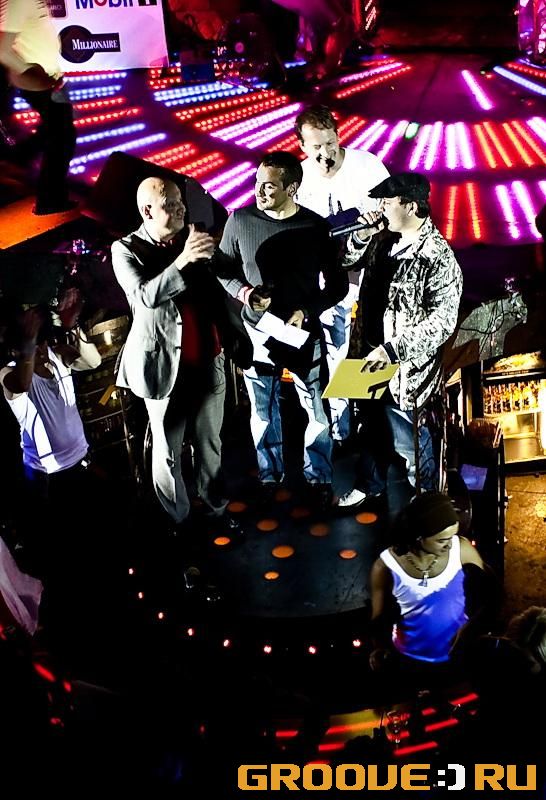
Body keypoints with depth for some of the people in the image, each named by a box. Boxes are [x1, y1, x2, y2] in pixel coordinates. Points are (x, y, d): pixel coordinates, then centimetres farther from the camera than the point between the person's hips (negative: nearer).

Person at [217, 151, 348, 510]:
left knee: (317, 411, 9)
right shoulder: (240, 220, -7)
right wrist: (243, 292, -15)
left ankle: (320, 479, 31)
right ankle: (269, 476, 37)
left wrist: (307, 311, -18)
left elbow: (338, 284, -3)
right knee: (263, 412, 15)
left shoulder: (316, 227, -11)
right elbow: (223, 271, 5)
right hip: (258, 333, 1)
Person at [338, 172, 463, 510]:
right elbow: (349, 260, 17)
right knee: (373, 427, 25)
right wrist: (362, 235, -3)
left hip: (405, 370, -7)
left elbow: (442, 322, -25)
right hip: (372, 358, 7)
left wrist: (391, 350, -29)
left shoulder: (438, 257, -22)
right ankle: (370, 485, 48)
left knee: (409, 441, 10)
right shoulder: (385, 238, 1)